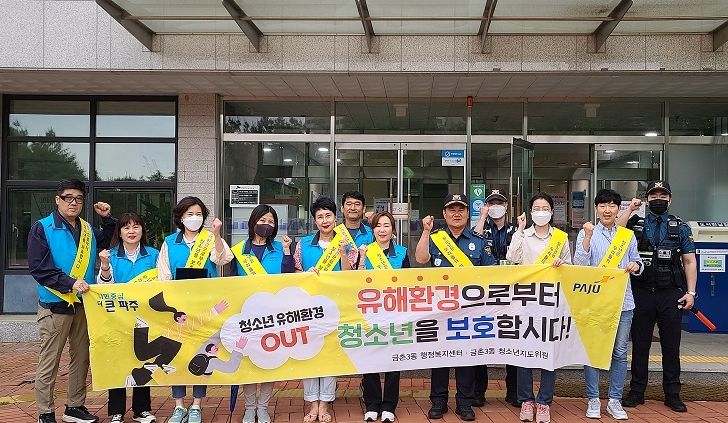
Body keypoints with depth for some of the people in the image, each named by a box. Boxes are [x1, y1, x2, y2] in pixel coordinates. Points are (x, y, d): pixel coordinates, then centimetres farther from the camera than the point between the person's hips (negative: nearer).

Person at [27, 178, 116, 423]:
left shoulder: (87, 229, 11)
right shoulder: (42, 228, -6)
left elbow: (103, 246, 29)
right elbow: (38, 267, -14)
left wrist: (107, 219, 16)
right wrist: (69, 283, -22)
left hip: (84, 304, 6)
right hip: (55, 305, -6)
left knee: (81, 359, 13)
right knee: (49, 362, 2)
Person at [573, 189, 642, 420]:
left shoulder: (628, 235, 11)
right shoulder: (586, 234, 2)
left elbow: (636, 263, 18)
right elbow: (580, 265, -8)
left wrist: (636, 266, -6)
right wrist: (587, 237, -17)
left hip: (622, 301, 3)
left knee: (619, 352, 5)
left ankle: (615, 401, 15)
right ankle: (593, 400, 12)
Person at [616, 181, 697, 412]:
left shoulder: (680, 227, 8)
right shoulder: (637, 224, 8)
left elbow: (689, 261, 5)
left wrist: (690, 292, -3)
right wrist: (629, 210, -10)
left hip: (671, 295, 0)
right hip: (642, 294, 0)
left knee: (671, 346, 7)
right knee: (639, 345, 7)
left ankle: (672, 395, 18)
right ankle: (636, 392, 17)